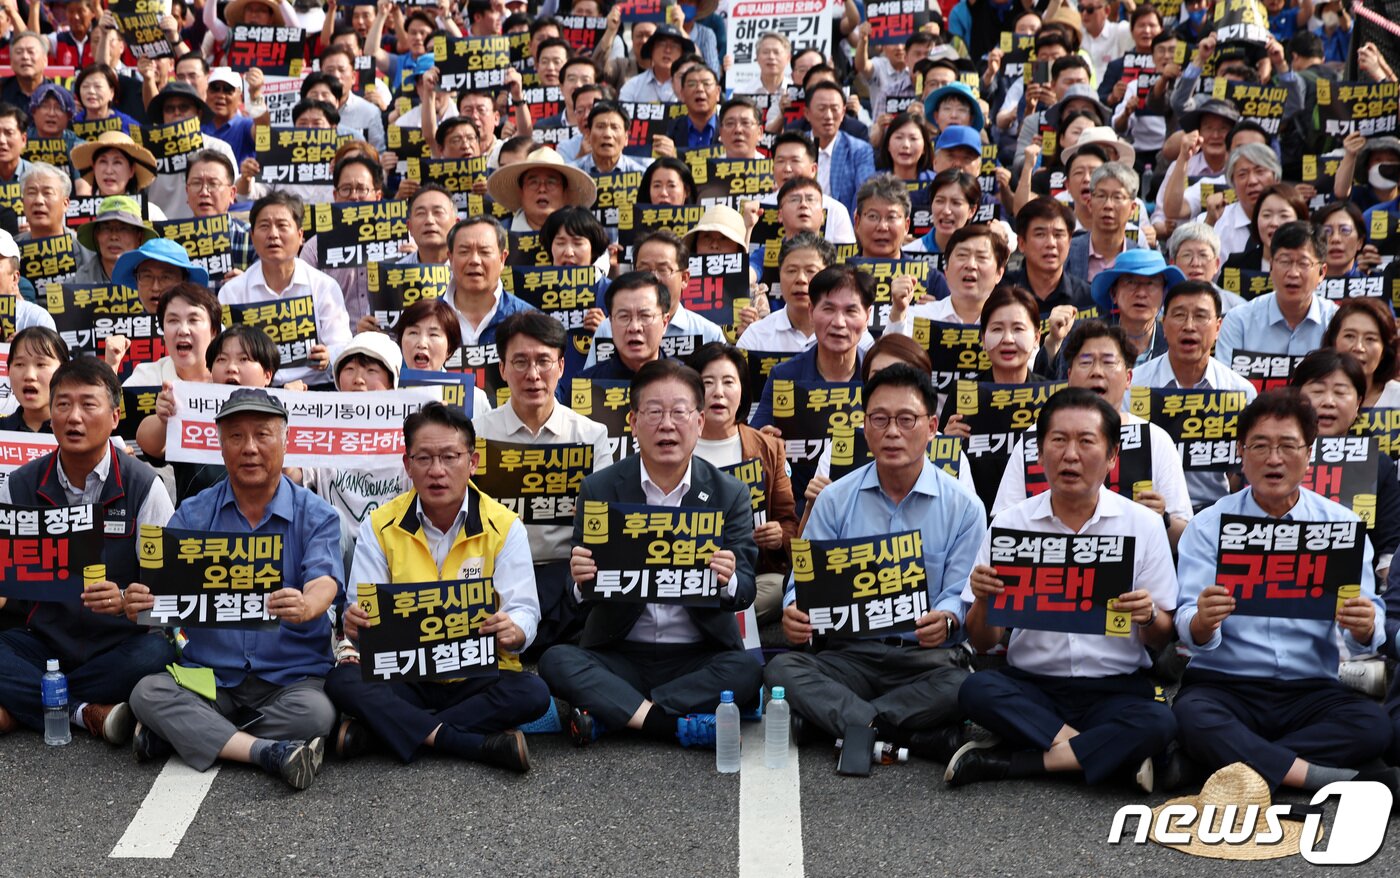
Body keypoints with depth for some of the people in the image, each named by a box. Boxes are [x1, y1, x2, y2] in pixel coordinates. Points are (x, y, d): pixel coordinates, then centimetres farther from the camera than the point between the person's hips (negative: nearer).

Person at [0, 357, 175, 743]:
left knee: (157, 653, -34)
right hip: (46, 639, 2)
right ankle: (90, 712, -21)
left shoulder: (143, 486, -3)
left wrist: (124, 600, -27)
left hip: (120, 644, -2)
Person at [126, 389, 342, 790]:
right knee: (147, 693, -25)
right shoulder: (193, 514, 6)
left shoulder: (315, 515, -1)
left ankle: (186, 736, -15)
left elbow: (323, 583, -17)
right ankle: (266, 751, -29)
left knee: (315, 711, -32)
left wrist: (305, 606, -43)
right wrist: (139, 602, -29)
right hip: (208, 674, 2)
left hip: (290, 677, -1)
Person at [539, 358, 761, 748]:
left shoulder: (730, 494, 2)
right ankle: (677, 725, -31)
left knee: (747, 671, -29)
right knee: (556, 661, -26)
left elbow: (745, 592, -3)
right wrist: (582, 580, -28)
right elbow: (581, 591, -3)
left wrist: (728, 581, -28)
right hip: (619, 654, 0)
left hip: (698, 656, 0)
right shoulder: (599, 490, 1)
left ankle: (607, 714, -23)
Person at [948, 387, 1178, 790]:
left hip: (1116, 687, 0)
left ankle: (1005, 763, -21)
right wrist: (983, 602, -18)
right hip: (1031, 684, 1)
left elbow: (1162, 640, 4)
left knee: (1159, 723, -31)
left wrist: (1148, 617, -19)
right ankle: (1107, 753, -18)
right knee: (976, 689, -29)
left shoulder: (1143, 525, 1)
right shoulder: (1009, 523, 2)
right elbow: (982, 642, 3)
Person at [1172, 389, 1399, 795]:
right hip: (1223, 683, -2)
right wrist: (1202, 621, -32)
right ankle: (1328, 778, -27)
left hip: (1311, 690, 2)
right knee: (1191, 716, -34)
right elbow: (1190, 630, -7)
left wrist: (1364, 627, -25)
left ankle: (1230, 764, -24)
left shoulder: (1342, 525, 7)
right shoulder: (1208, 525, 3)